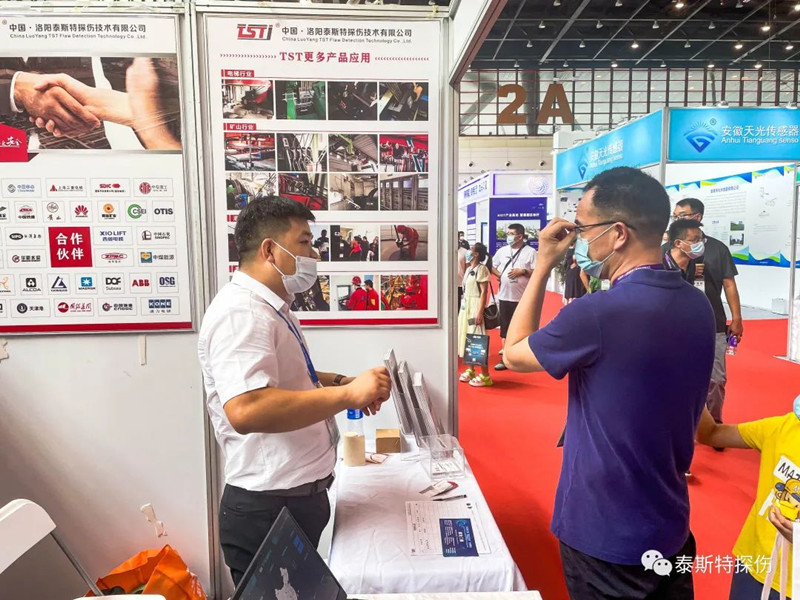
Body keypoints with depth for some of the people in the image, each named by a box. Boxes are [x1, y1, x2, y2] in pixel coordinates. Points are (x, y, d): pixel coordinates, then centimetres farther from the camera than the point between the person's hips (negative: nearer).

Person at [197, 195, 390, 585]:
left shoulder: (269, 307, 10)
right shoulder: (241, 312, -23)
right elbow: (246, 410, -37)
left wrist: (340, 381, 7)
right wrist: (348, 395, -31)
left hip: (299, 497, 10)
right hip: (269, 510, -10)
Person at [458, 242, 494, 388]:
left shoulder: (481, 268, -11)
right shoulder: (469, 268, 14)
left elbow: (484, 291, -15)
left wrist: (480, 312, -21)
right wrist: (463, 307, 12)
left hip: (475, 306, -9)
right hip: (465, 306, 9)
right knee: (468, 339, 12)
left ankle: (485, 375, -2)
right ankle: (471, 370, 23)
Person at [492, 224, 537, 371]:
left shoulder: (530, 252, -4)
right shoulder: (502, 251, 10)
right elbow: (492, 266, 18)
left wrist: (523, 271, -18)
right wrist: (499, 274, 0)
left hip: (523, 297, -4)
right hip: (504, 296, 4)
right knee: (505, 327, 8)